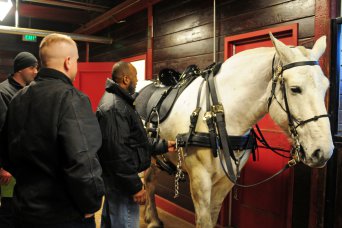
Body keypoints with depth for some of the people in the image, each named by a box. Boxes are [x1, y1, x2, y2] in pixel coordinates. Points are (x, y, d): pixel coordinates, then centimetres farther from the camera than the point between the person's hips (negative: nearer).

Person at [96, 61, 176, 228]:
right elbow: (117, 152, -27)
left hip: (115, 179, 11)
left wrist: (163, 146, 17)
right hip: (121, 182, -11)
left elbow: (134, 140, 18)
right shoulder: (114, 107, -22)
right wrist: (135, 186, -23)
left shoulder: (117, 101, 13)